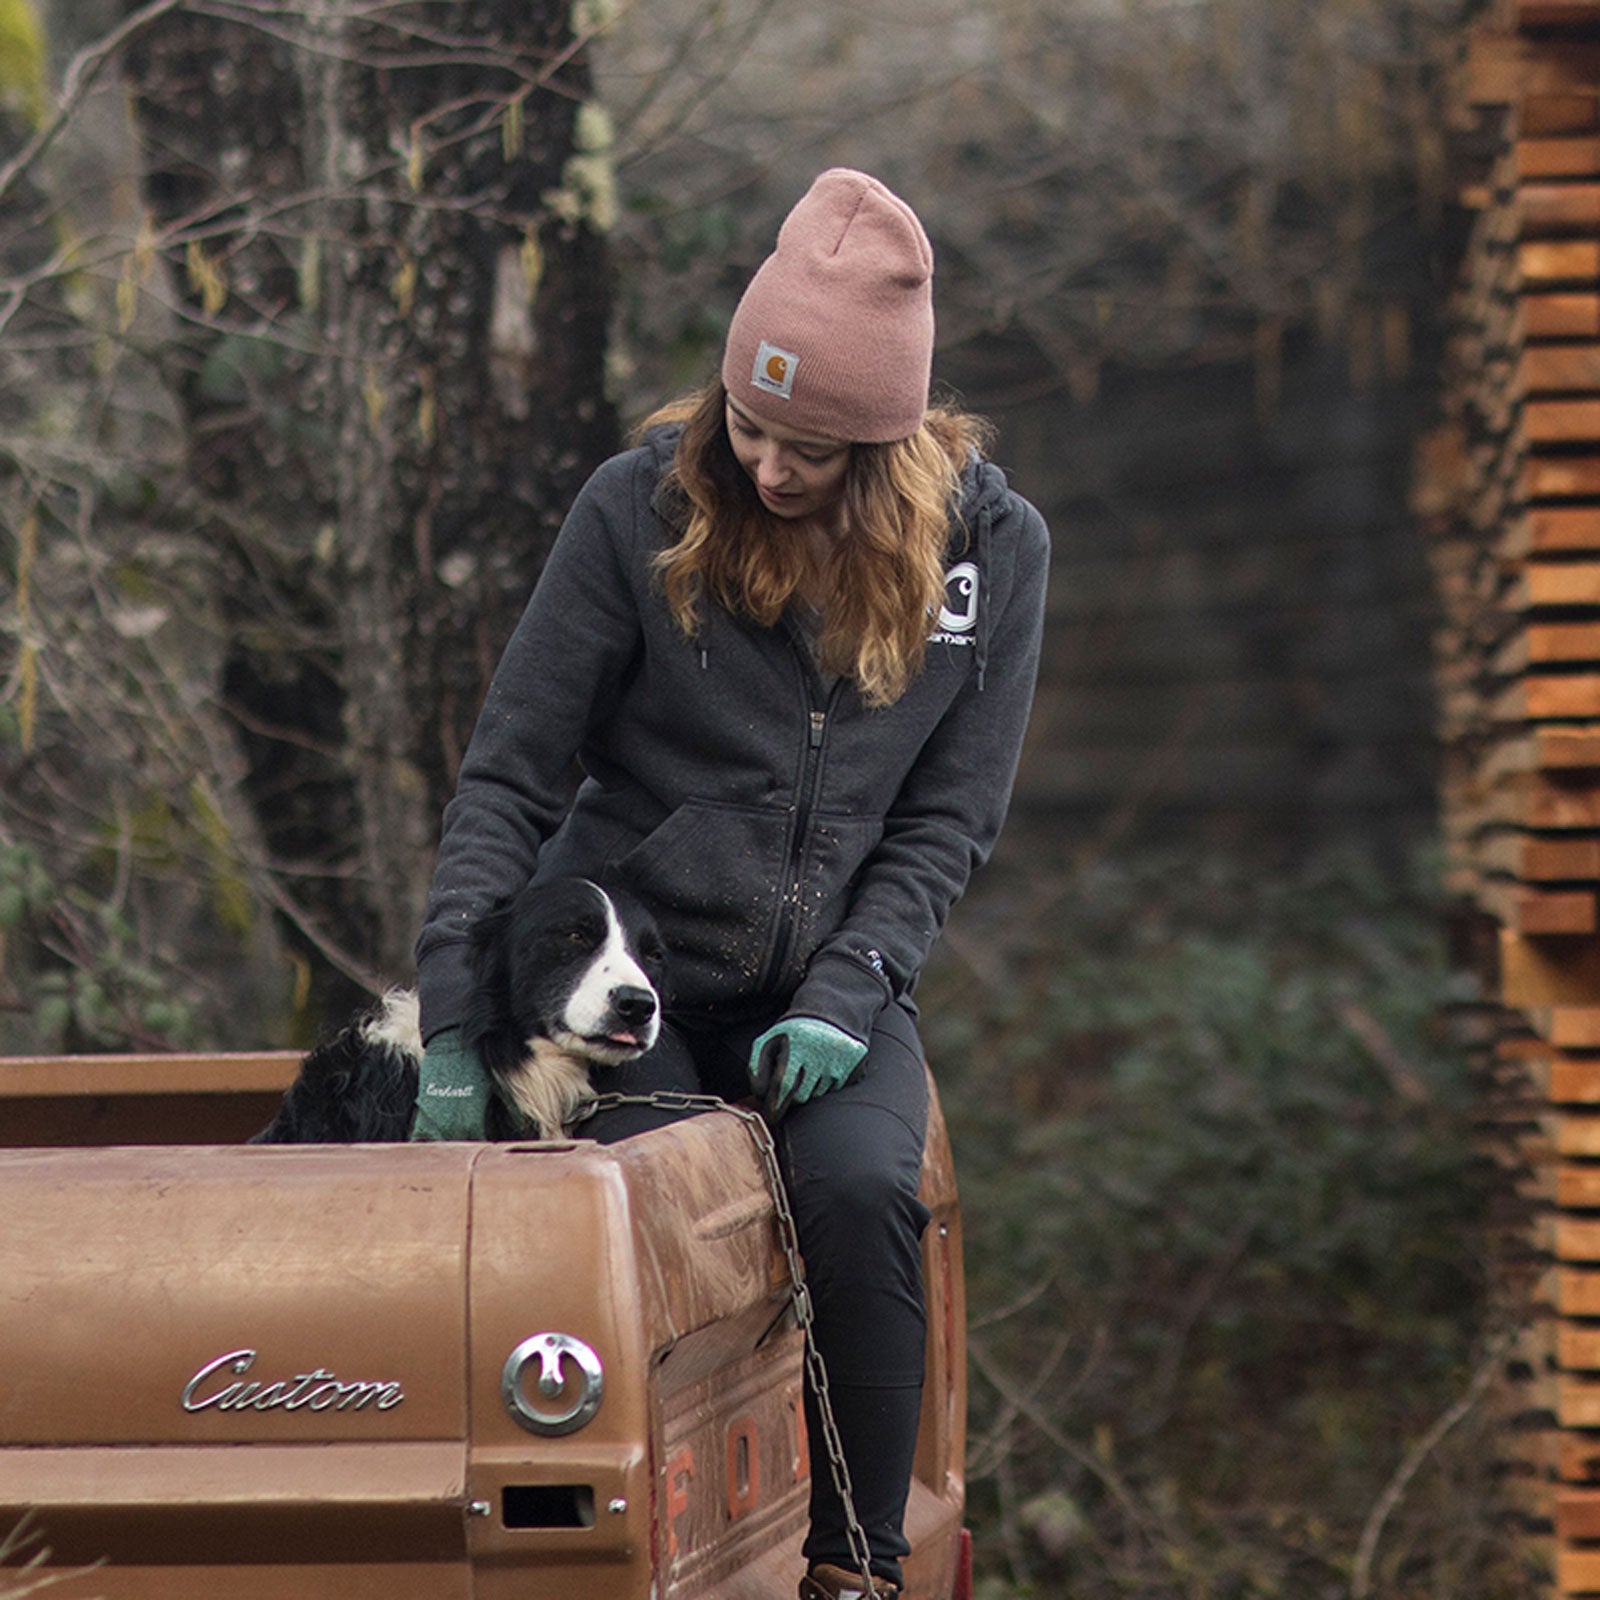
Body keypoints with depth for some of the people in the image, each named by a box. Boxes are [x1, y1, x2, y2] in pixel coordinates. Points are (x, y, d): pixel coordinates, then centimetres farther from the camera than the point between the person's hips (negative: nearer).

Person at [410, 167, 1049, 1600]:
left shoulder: (990, 542, -2)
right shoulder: (642, 506, -7)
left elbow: (948, 815, 2)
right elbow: (510, 775, -5)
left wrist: (848, 994, -14)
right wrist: (455, 1021, -15)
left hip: (833, 979, 1)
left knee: (859, 1189, -30)